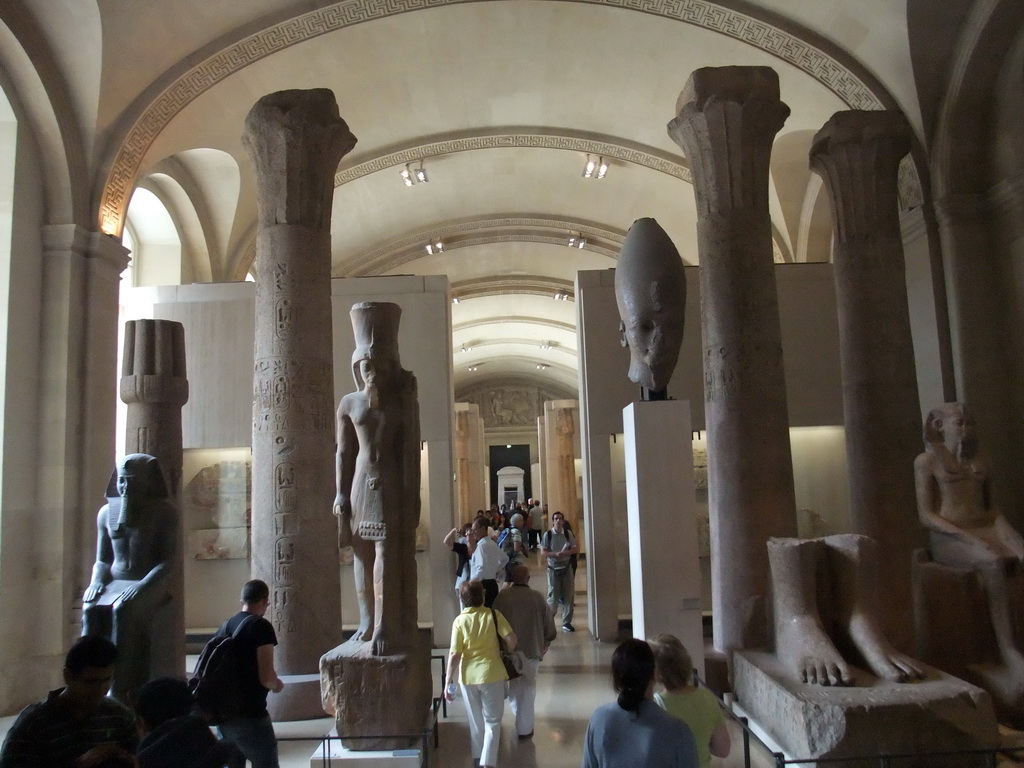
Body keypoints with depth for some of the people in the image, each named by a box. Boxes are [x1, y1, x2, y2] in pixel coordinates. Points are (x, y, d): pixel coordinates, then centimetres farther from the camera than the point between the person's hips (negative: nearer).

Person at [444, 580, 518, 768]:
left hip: (468, 676, 2)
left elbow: (454, 655, -10)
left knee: (475, 720, 20)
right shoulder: (493, 615, -8)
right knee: (492, 721, 9)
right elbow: (511, 638, -13)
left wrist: (448, 682, -3)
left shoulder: (459, 621, -8)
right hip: (492, 674, -1)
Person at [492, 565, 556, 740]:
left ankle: (520, 716, 40)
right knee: (527, 689, 9)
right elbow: (549, 624, -1)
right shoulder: (538, 597, -9)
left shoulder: (502, 596, -9)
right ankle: (524, 728, 15)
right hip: (531, 649, -1)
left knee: (513, 685, 24)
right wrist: (545, 643, 17)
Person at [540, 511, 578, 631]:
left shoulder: (568, 534, 2)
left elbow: (576, 549, 1)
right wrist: (555, 554, -23)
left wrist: (566, 552, -17)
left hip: (567, 567, 2)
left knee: (569, 595, 2)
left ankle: (566, 622, 13)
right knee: (553, 596, 0)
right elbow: (542, 552, -8)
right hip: (553, 568, -2)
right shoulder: (547, 535, -5)